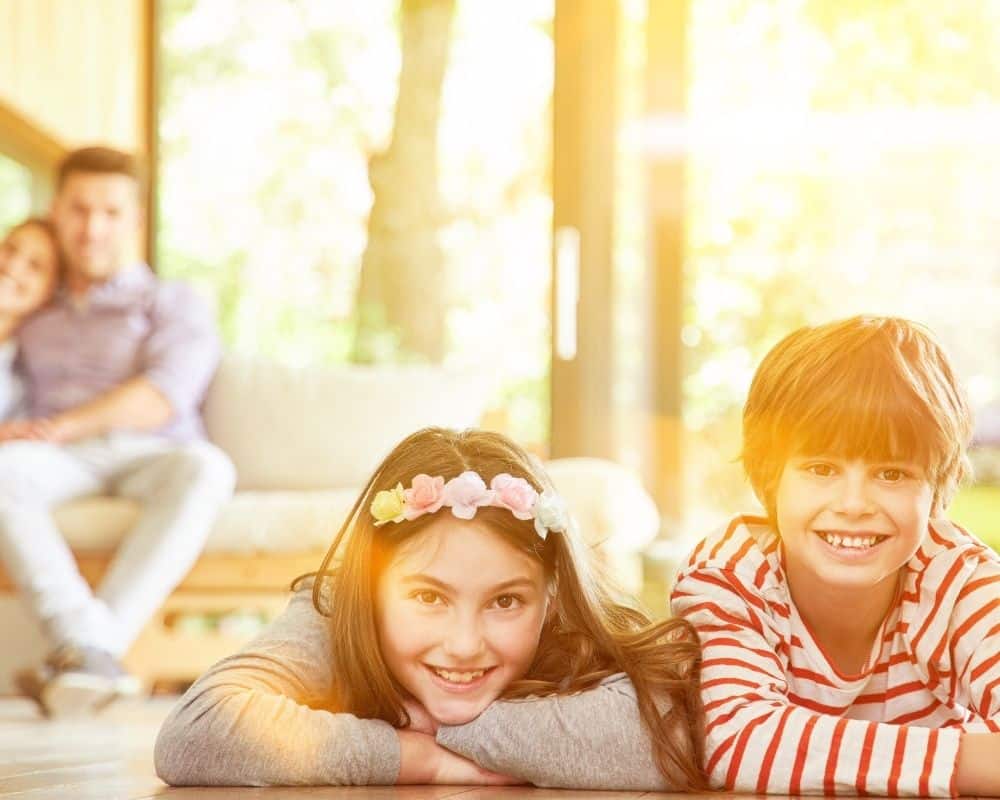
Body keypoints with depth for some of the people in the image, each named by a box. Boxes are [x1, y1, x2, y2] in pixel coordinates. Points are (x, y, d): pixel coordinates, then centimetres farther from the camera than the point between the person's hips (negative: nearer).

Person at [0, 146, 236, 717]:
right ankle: (86, 649, -51)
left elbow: (160, 399, -3)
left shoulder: (173, 304, 17)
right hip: (61, 462, 2)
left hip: (150, 454, -1)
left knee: (207, 468, -38)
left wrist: (61, 427, -17)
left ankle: (99, 643, -51)